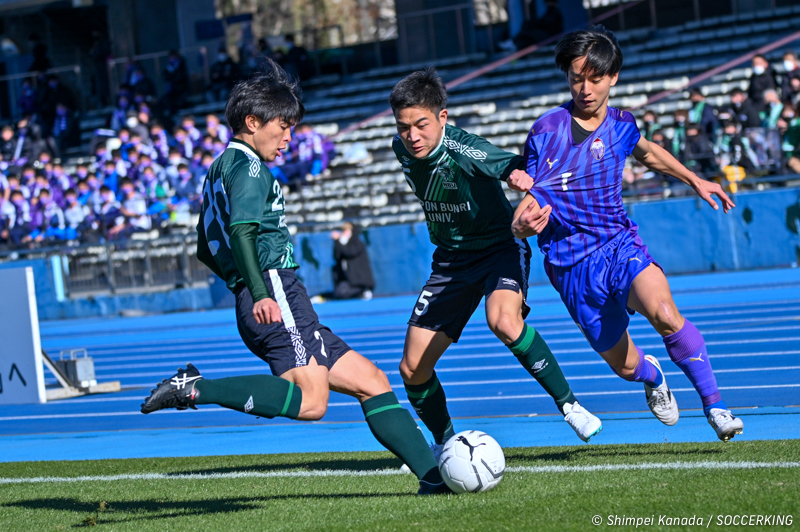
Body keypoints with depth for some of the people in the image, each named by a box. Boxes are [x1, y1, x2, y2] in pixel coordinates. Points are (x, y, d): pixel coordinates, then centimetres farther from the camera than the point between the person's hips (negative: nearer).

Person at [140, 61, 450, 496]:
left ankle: (432, 474, 3)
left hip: (260, 307, 11)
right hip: (277, 296, -11)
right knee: (310, 401, -27)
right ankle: (193, 389, -23)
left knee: (371, 381, 9)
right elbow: (241, 230, -20)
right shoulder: (246, 163, -3)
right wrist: (260, 293, -29)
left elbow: (206, 250, 34)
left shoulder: (221, 168, 27)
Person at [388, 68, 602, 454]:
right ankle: (444, 443, 28)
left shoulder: (464, 150, -26)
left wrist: (523, 177, -53)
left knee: (503, 321, -38)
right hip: (451, 259, 6)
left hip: (499, 246, -6)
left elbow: (519, 169, -30)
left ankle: (568, 405, -21)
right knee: (413, 368, 1)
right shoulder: (402, 148, -7)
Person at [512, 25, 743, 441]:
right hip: (572, 264, -1)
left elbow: (648, 154, 30)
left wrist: (694, 180, 26)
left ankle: (714, 404, -15)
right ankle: (653, 376, 44)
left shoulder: (621, 124, 4)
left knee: (664, 313, -30)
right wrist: (524, 224, -28)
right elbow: (531, 201, -6)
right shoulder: (547, 132, -8)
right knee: (625, 366, 5)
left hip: (620, 244, 1)